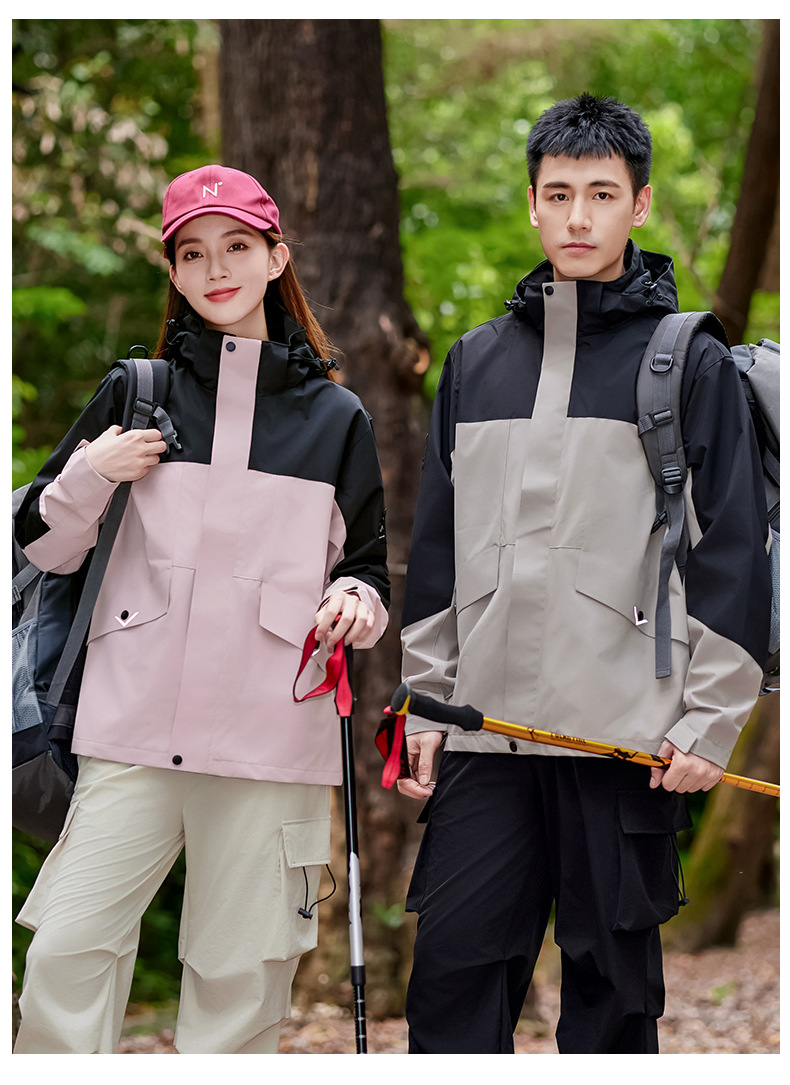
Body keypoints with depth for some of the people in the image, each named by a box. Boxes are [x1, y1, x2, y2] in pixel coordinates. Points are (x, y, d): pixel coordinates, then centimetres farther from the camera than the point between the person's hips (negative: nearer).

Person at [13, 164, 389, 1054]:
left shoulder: (336, 416, 11)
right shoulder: (135, 394, 10)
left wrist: (355, 601, -3)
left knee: (241, 973, 1)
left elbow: (366, 563, 19)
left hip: (272, 740, 0)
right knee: (67, 949, -9)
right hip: (135, 724, 0)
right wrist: (89, 476, -6)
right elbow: (42, 546, 13)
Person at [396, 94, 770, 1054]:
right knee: (453, 970, 0)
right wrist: (422, 704, 12)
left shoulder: (692, 364, 1)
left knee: (613, 975, 4)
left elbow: (731, 553, -2)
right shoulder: (477, 360, 14)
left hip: (627, 732, -3)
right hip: (483, 726, 4)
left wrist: (710, 721, -8)